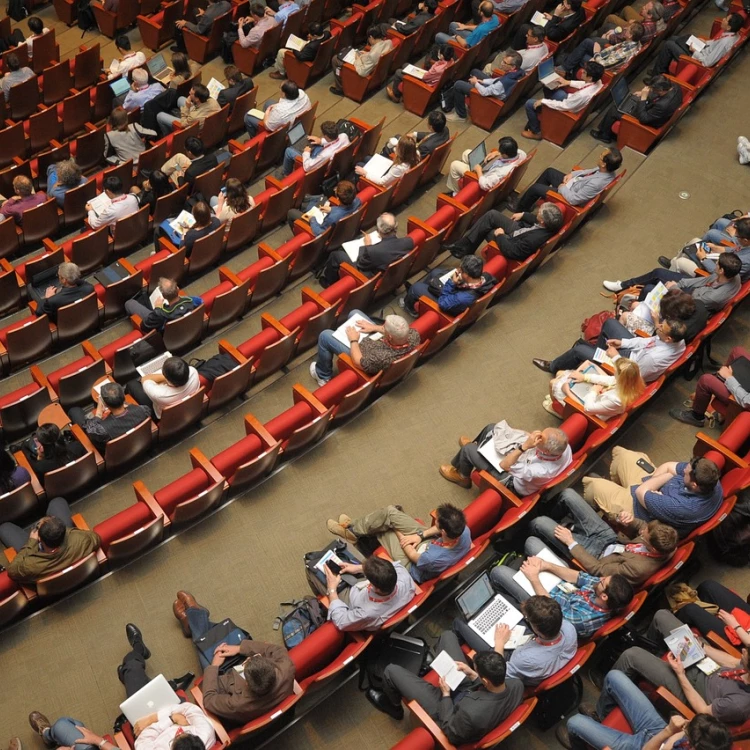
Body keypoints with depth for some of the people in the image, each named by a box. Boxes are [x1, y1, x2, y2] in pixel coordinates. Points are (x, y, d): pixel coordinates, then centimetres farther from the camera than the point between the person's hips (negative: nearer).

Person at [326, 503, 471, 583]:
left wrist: (399, 533, -6)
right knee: (390, 512, -2)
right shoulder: (464, 530, -30)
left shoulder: (434, 559, -44)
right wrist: (421, 535, -14)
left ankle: (353, 530, 31)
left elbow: (412, 556, -21)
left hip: (414, 565, -6)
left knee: (380, 529, -2)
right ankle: (355, 526, 25)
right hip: (430, 541, 6)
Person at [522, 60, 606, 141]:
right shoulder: (597, 81, -18)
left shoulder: (583, 94, -42)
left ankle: (536, 132, 16)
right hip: (571, 99, 8)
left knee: (530, 104, -4)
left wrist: (543, 101, -21)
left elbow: (564, 106, -29)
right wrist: (569, 82, 2)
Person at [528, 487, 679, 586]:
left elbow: (597, 569, -26)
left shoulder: (640, 568, -38)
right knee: (568, 495, 1)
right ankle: (556, 519, 38)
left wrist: (571, 542, -20)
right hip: (609, 538, 6)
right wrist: (629, 521, -24)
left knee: (539, 523, -5)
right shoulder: (665, 542, -21)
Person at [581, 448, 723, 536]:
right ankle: (612, 483, 50)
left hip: (636, 509, -7)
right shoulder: (709, 480, -23)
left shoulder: (682, 508, -46)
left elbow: (641, 492, -33)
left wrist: (668, 475, -21)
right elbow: (668, 466, -12)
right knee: (619, 452, 16)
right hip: (654, 489, 8)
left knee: (592, 484, 3)